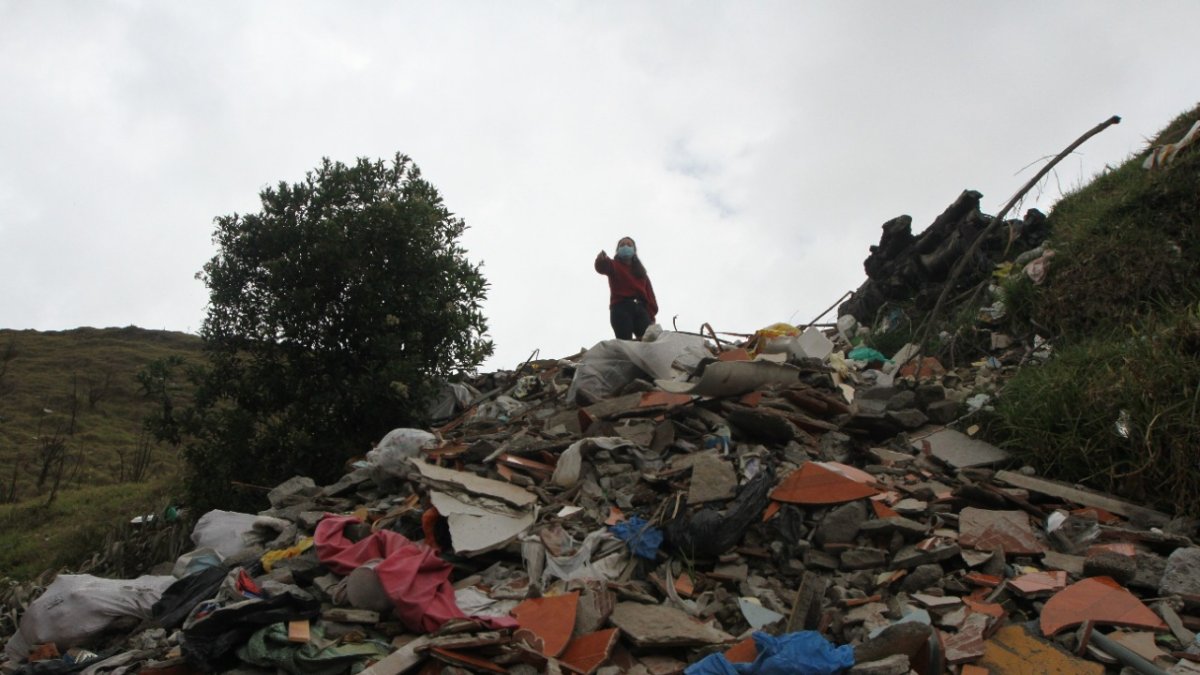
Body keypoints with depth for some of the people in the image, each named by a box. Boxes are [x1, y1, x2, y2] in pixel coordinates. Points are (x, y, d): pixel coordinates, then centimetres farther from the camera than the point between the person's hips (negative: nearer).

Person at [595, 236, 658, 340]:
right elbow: (603, 267, -10)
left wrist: (651, 313, 1)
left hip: (640, 308, 4)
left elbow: (649, 292, 17)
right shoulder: (614, 265, 16)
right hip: (621, 307, -4)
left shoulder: (640, 270, 28)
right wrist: (601, 260, -37)